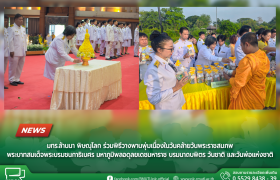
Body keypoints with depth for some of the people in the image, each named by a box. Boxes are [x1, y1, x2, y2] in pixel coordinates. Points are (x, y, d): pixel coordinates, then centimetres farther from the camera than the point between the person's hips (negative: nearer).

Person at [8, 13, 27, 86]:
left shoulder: (23, 29, 15)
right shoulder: (12, 29, -8)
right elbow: (10, 40, -11)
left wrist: (25, 50, 12)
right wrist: (11, 51, -14)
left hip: (22, 52, 7)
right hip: (15, 52, -7)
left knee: (20, 66, 11)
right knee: (13, 66, -1)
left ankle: (17, 79, 22)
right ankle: (12, 80, 10)